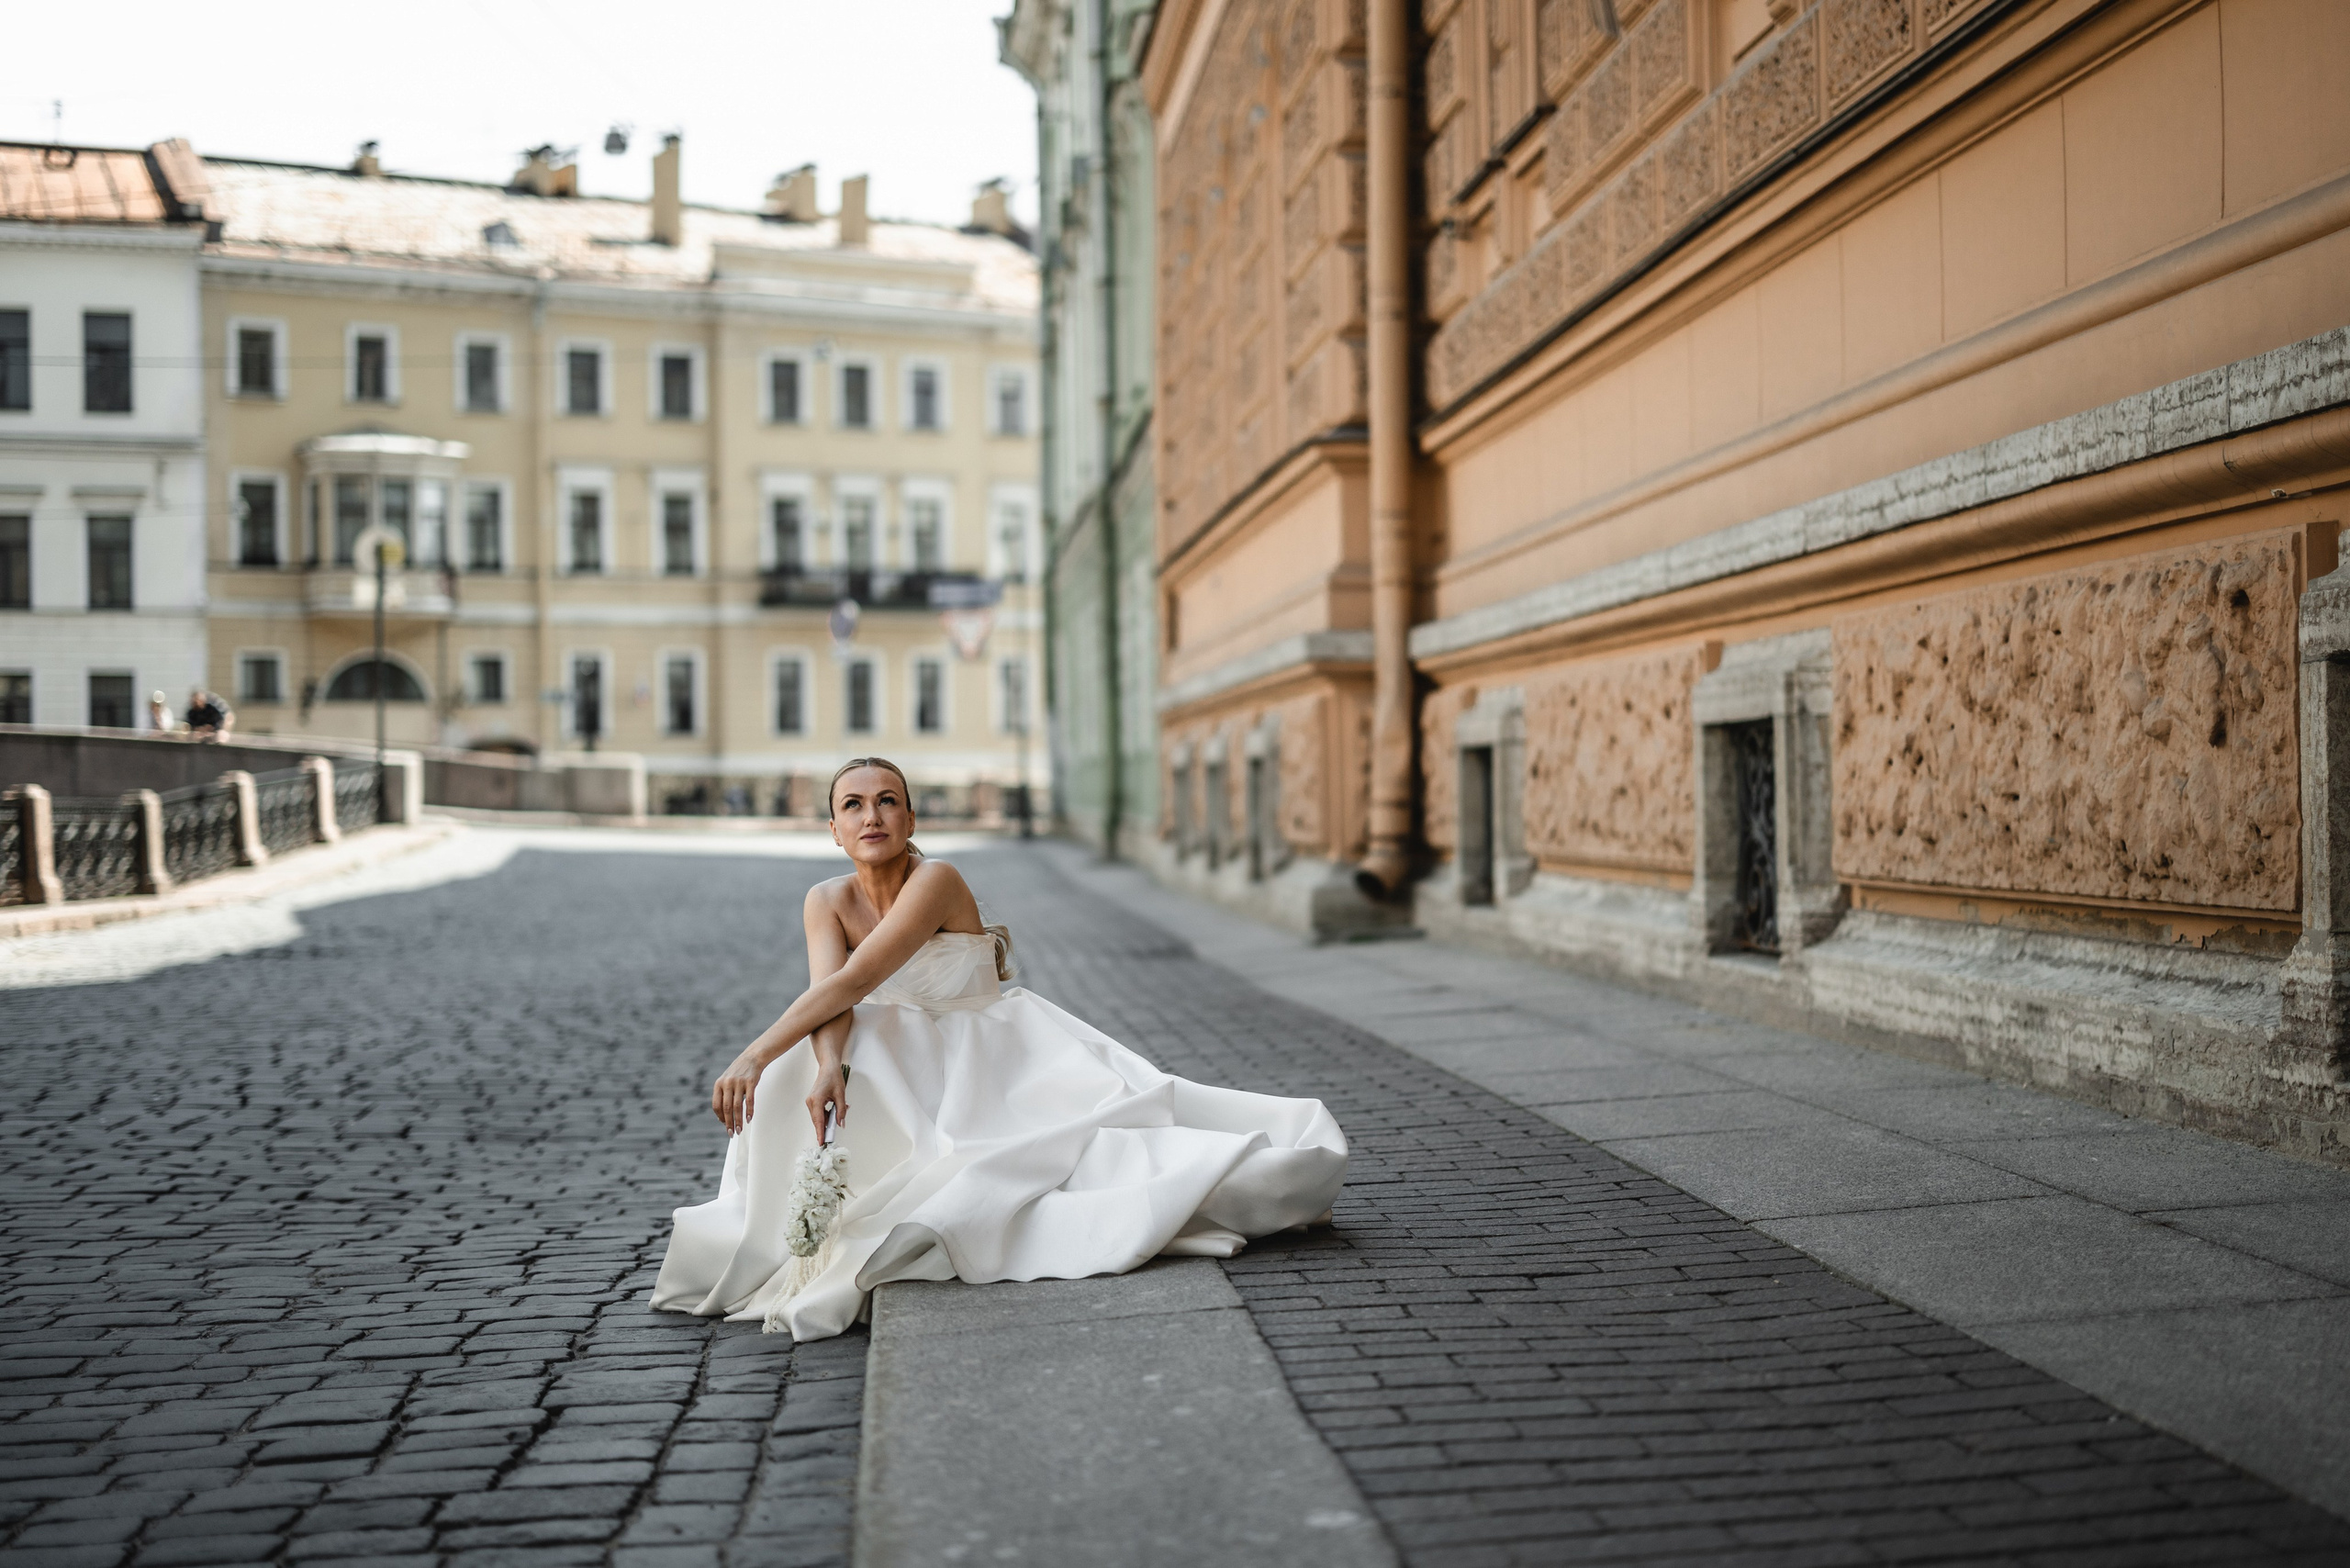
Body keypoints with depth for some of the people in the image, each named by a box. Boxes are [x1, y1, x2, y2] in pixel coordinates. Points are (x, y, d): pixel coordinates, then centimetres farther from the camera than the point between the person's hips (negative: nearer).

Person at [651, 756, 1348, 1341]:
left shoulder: (937, 880, -24)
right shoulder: (827, 901, -6)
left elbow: (851, 983, -33)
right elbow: (830, 1003, -23)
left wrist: (754, 1056, -36)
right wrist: (829, 1067, -45)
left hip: (1004, 1061, -4)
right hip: (917, 1076, 4)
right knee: (795, 1070, -21)